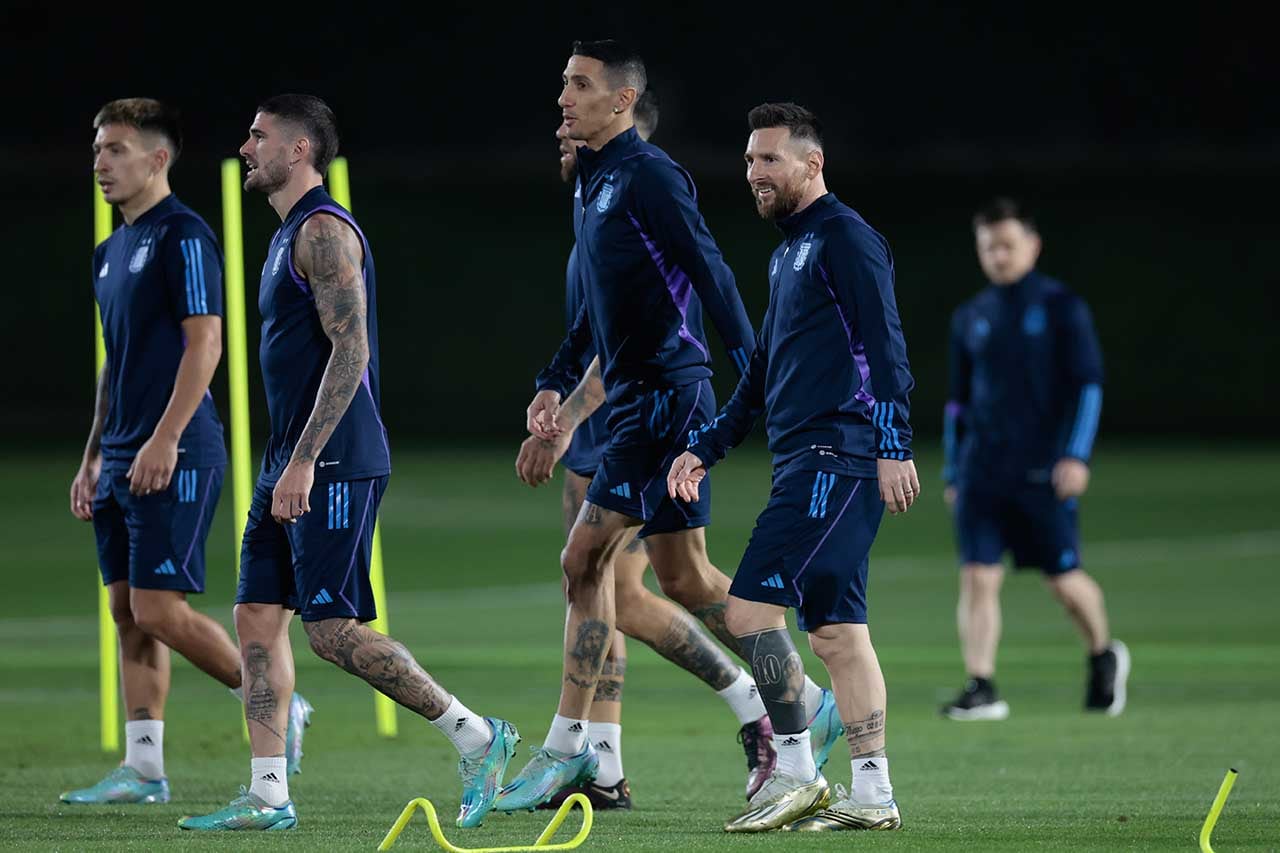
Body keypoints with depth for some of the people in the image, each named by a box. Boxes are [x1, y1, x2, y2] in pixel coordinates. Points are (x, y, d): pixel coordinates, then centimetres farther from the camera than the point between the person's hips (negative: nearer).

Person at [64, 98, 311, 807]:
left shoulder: (182, 237, -10)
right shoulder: (111, 251, 18)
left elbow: (204, 343, -17)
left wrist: (163, 440, -22)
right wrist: (92, 457, 20)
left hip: (173, 458, -9)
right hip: (123, 459, 9)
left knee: (158, 608, -11)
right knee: (127, 611, 6)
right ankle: (143, 768, 8)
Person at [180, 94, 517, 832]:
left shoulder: (323, 231, -13)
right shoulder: (292, 233, 19)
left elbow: (350, 349, -21)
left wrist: (304, 463, -24)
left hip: (333, 465, -10)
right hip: (294, 462, 10)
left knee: (334, 630, -11)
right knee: (257, 616, 5)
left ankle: (476, 736, -3)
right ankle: (268, 796, 5)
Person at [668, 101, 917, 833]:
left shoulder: (846, 239, -7)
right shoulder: (791, 252, 22)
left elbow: (884, 347, -16)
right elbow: (764, 374, 30)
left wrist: (894, 447, -23)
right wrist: (707, 447, 27)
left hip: (835, 462, -10)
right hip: (808, 464, 10)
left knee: (752, 607, -13)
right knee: (836, 628, 6)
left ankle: (796, 773, -9)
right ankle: (872, 794, 6)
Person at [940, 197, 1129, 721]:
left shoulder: (1062, 308, 1)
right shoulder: (970, 319, 13)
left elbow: (1088, 383, -3)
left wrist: (1077, 455, -13)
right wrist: (953, 473, 16)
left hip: (1043, 471, -3)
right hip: (982, 471, 3)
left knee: (1063, 578, 1)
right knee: (978, 576, -9)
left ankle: (1104, 656, 29)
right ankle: (981, 688, -10)